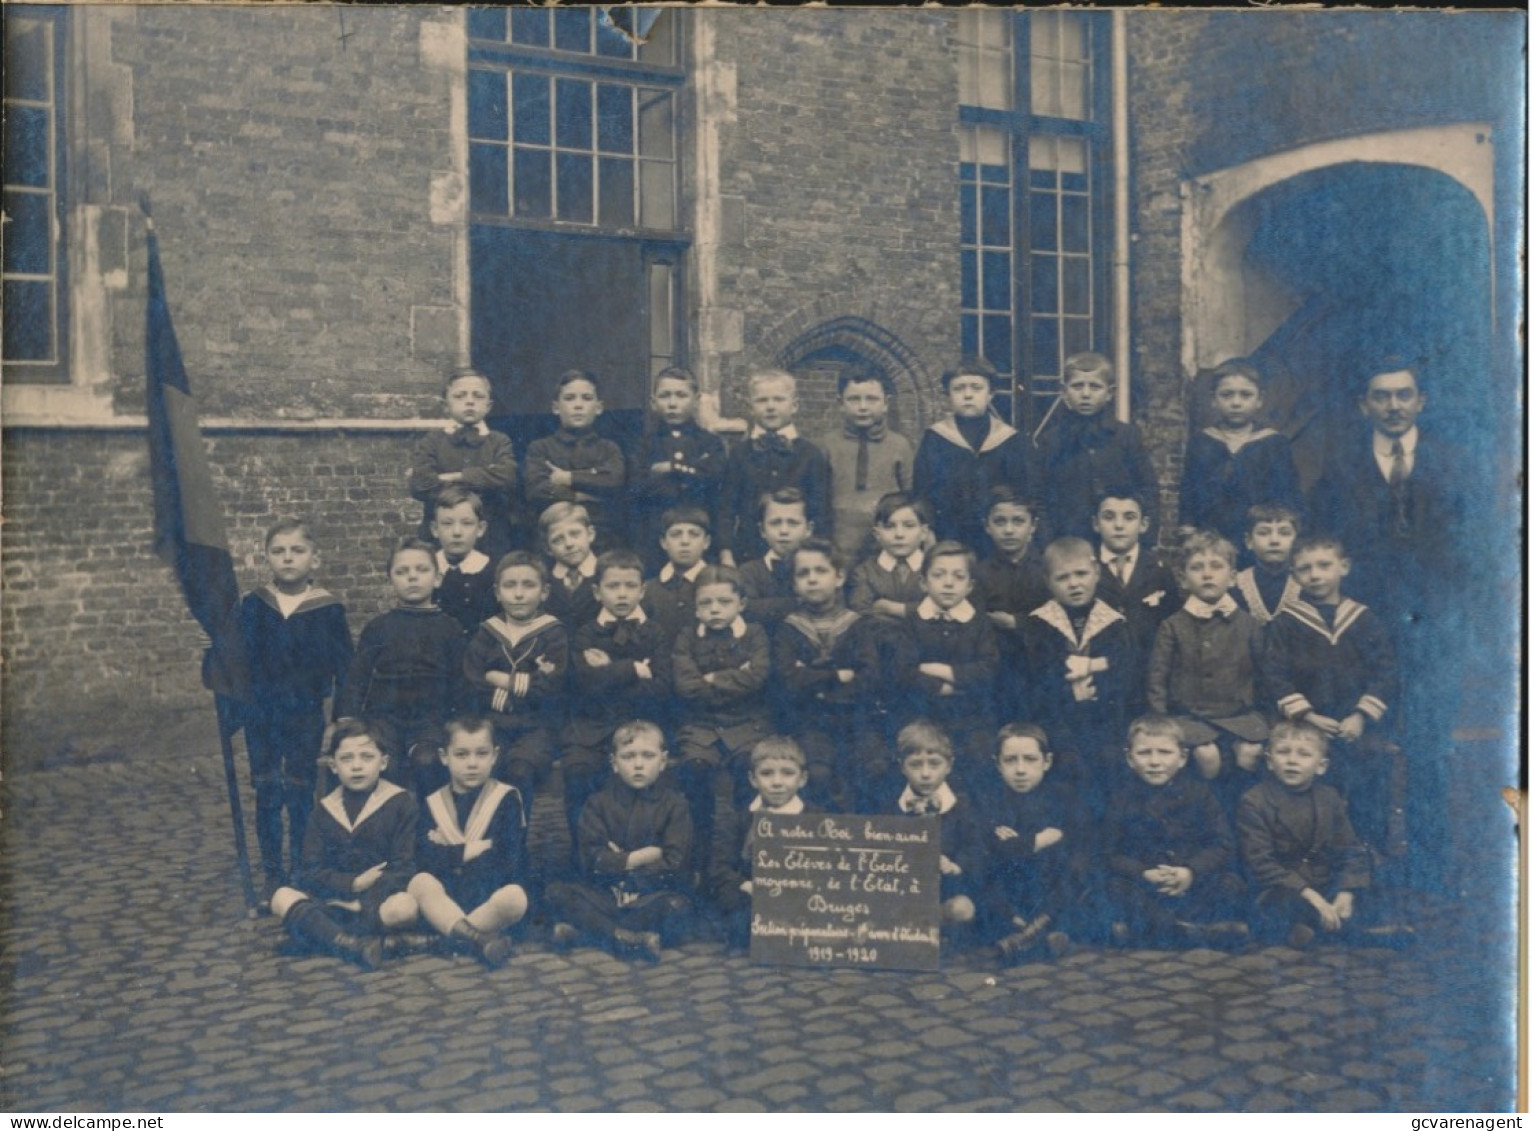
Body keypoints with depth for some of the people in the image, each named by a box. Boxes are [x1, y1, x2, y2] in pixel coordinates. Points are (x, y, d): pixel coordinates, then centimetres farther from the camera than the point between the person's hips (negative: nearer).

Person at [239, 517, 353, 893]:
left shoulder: (327, 608, -5)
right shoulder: (253, 606, 0)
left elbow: (344, 666, -2)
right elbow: (240, 660, 6)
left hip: (306, 714, -2)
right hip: (262, 713, 2)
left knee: (301, 793, 6)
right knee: (267, 793, 6)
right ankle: (273, 875, 18)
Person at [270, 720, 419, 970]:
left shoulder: (400, 803, -1)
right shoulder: (325, 810, 9)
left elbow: (403, 870, -7)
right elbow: (310, 871, 1)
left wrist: (361, 904, -16)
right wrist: (353, 884, -14)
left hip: (379, 898, -3)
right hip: (335, 898, 4)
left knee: (405, 906, -35)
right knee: (282, 897, -21)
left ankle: (320, 934, -27)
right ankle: (354, 945, -39)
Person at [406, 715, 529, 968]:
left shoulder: (507, 798, 5)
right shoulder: (431, 804, 11)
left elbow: (511, 863, -6)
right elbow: (424, 859, -6)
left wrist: (450, 855, -3)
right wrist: (478, 848, -8)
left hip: (490, 895, -2)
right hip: (447, 899, 2)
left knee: (514, 897, -35)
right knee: (420, 883, -30)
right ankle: (477, 937, -44)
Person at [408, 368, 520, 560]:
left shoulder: (499, 442, 8)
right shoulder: (431, 442, 7)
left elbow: (507, 477, -13)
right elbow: (419, 484, -11)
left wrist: (452, 477, -12)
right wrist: (483, 481, -11)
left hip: (491, 542, 0)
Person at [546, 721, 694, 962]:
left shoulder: (674, 805, 3)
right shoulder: (599, 804, 8)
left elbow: (674, 863, -7)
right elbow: (591, 859, -5)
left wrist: (620, 862, -9)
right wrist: (637, 858, -10)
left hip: (654, 894, -2)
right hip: (605, 894, 2)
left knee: (676, 907, -35)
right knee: (557, 892, -21)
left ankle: (581, 929, -28)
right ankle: (631, 939, -33)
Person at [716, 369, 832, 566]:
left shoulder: (811, 456, 3)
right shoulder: (739, 453, 6)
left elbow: (821, 513, 4)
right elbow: (725, 507, 5)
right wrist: (726, 555, -2)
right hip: (746, 555, 1)